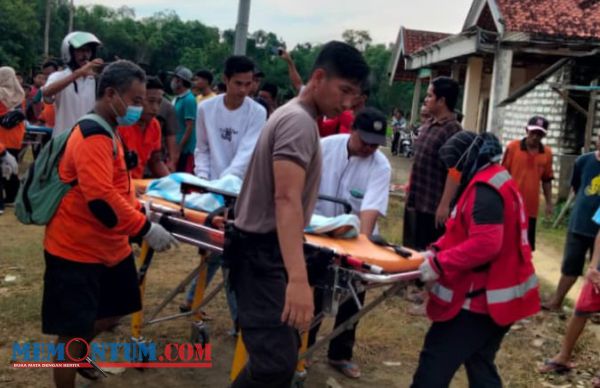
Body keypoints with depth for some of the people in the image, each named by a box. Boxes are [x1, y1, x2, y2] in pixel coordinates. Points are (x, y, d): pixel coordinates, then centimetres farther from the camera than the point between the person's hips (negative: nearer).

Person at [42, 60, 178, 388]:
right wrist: (145, 228, -25)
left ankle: (76, 356, 46)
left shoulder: (107, 133, 11)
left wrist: (141, 211, 8)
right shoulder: (93, 137, -23)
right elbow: (101, 200, -31)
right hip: (77, 250, -10)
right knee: (74, 331, 0)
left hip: (108, 246, 10)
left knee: (114, 311, 23)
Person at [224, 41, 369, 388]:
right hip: (263, 252, -11)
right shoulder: (299, 121, -18)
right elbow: (286, 199, -31)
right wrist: (298, 278, -41)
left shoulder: (298, 116, 14)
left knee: (283, 352, 18)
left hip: (268, 249, 11)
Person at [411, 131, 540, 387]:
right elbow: (468, 232, 18)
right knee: (480, 364, 17)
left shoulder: (484, 189, -19)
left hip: (483, 297, -11)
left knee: (435, 361, -3)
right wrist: (437, 250, 4)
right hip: (496, 294, 11)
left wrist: (439, 264, -23)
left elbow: (485, 244, -29)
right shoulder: (497, 180, 15)